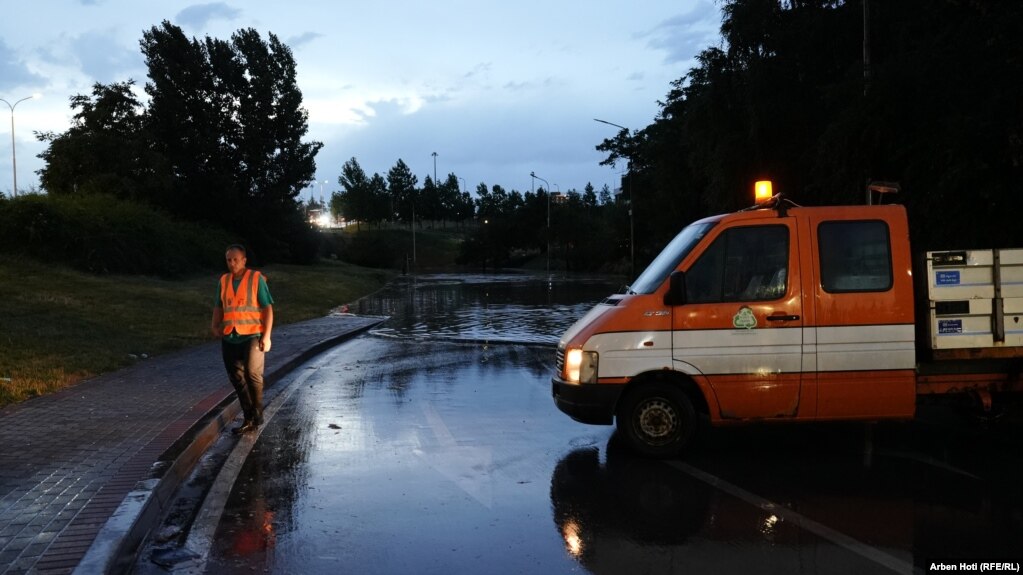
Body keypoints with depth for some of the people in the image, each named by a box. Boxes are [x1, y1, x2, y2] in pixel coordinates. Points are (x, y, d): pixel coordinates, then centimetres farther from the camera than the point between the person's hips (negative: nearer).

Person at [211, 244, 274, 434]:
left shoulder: (256, 279, -2)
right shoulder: (224, 280, 12)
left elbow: (267, 308, -4)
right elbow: (219, 307, 22)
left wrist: (266, 336, -10)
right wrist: (215, 325, 4)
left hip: (252, 335, -5)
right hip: (229, 338, 5)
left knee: (252, 372, -20)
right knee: (237, 378, 6)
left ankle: (257, 414, -3)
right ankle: (249, 419, 17)